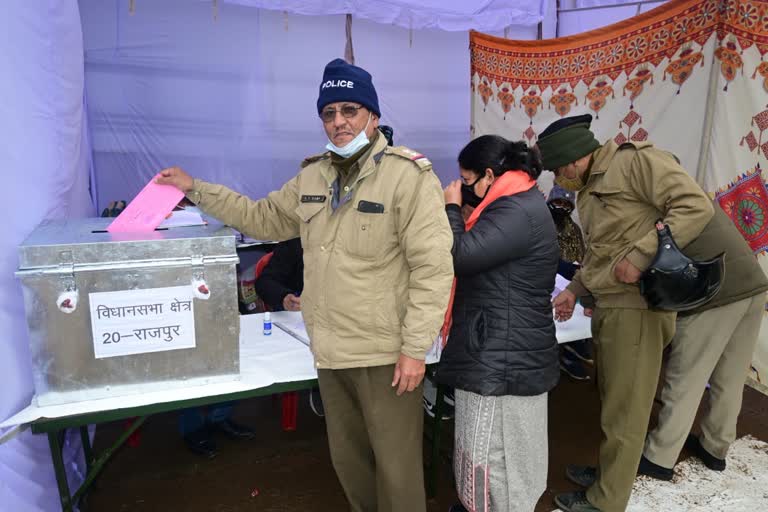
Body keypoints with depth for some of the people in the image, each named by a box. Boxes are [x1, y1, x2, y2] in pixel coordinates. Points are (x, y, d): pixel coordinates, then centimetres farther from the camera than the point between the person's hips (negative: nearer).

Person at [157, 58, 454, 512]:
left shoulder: (409, 175, -13)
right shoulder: (313, 176, 8)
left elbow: (432, 268, -17)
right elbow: (263, 218, 20)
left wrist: (415, 348, -18)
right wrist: (196, 189, 16)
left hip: (386, 353, -6)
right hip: (332, 352, 7)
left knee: (396, 466, 9)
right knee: (348, 459, 23)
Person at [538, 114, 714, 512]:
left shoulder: (635, 161, -11)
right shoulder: (588, 190, 17)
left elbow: (697, 207, -18)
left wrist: (641, 255, -23)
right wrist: (574, 290, 12)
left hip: (637, 307, -9)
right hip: (609, 306, 9)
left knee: (625, 411, 4)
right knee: (612, 402, 21)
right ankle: (608, 472, 38)